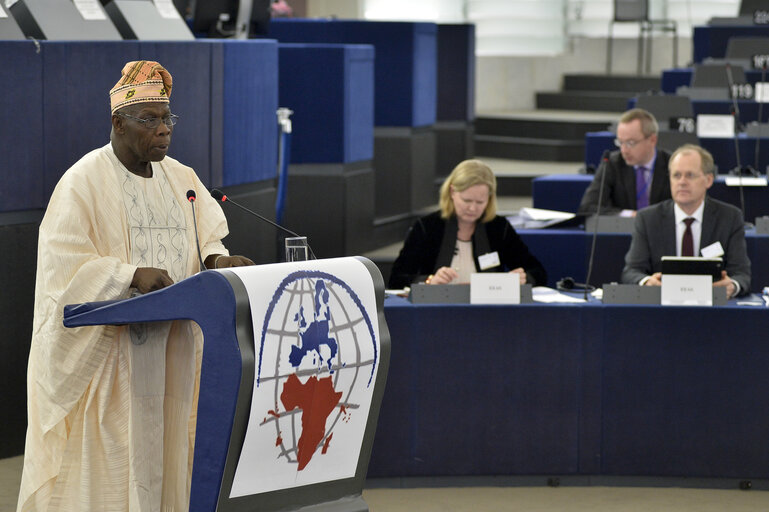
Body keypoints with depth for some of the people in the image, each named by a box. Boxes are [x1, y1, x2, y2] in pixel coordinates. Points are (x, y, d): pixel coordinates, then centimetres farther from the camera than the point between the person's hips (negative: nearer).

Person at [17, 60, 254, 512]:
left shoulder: (180, 178, 12)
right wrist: (132, 276, -27)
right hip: (104, 350, -6)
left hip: (169, 347, 6)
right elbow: (65, 263, -15)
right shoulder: (84, 182, -8)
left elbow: (205, 238, 12)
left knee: (161, 451, 6)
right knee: (103, 458, -6)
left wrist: (217, 260, -12)